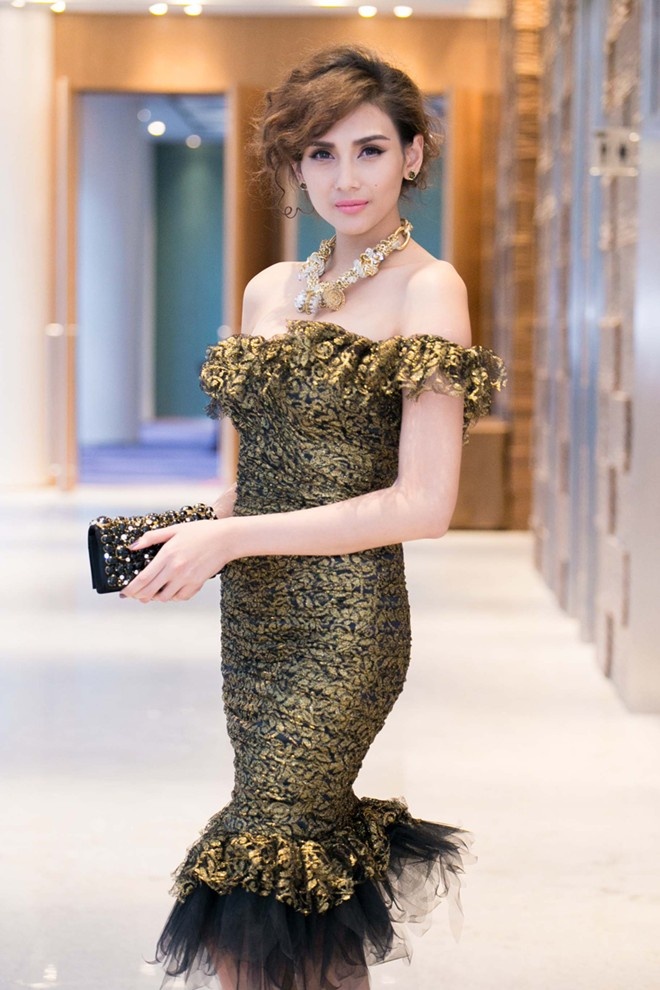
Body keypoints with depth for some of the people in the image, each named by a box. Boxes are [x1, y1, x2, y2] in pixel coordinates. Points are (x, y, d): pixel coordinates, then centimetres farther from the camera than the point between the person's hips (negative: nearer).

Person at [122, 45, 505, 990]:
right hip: (254, 621, 7)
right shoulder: (270, 291, 12)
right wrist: (191, 529, -2)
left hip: (343, 629, -7)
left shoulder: (426, 291, -8)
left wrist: (231, 538, -16)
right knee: (313, 840, 13)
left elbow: (425, 503, -15)